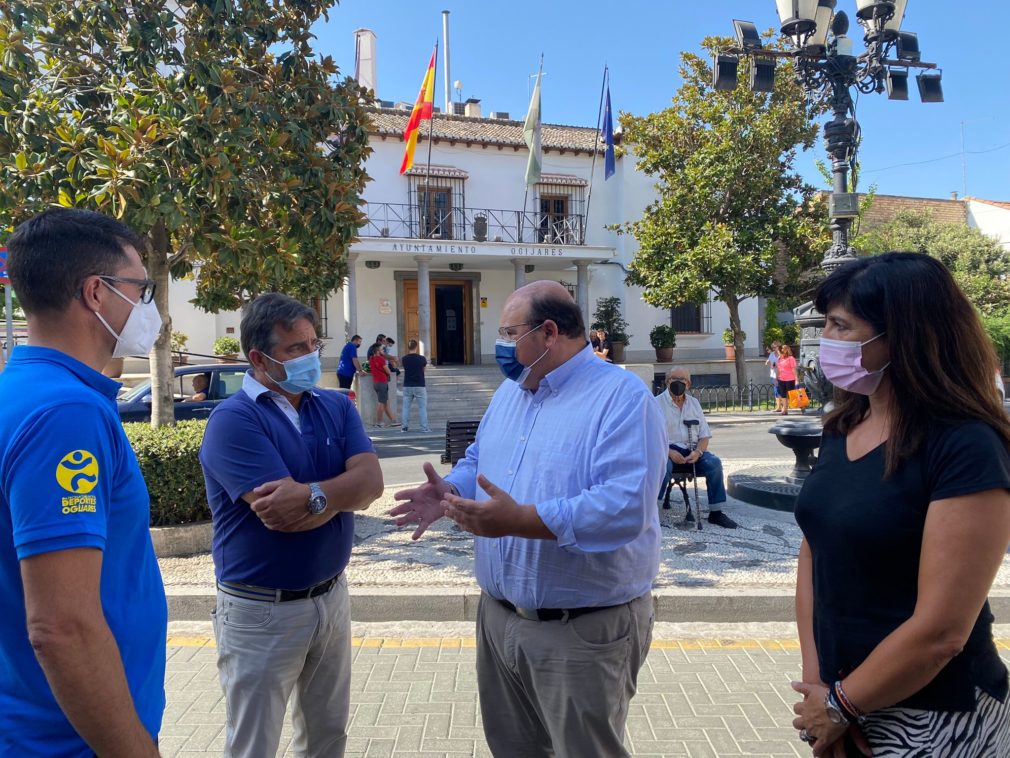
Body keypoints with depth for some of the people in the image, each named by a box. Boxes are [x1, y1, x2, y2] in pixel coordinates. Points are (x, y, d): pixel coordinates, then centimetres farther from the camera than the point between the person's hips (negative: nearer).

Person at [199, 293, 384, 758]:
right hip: (261, 612, -5)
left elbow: (370, 480, -12)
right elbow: (281, 515, -26)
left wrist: (313, 495, -26)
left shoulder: (336, 406, 2)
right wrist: (340, 494, -13)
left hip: (331, 596, 6)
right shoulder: (234, 420, -17)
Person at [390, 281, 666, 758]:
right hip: (498, 616, 8)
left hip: (584, 630, -8)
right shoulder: (509, 392, 9)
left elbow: (627, 506, -30)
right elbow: (477, 463, 19)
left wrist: (520, 521, -34)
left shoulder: (623, 397, -18)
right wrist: (450, 492, -4)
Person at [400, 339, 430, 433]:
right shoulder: (421, 358, -8)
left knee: (405, 407, 10)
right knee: (422, 407, 3)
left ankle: (405, 427, 10)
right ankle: (424, 428, 0)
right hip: (420, 386, -2)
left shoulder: (404, 359, -3)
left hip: (407, 386, 2)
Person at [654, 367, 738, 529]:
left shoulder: (694, 403, 15)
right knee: (664, 465, -37)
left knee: (714, 463, -23)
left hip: (692, 450, 4)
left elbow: (705, 436, 12)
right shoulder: (657, 403, 1)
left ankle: (715, 512, -12)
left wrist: (698, 452, -10)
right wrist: (669, 452, -22)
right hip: (667, 449, -4)